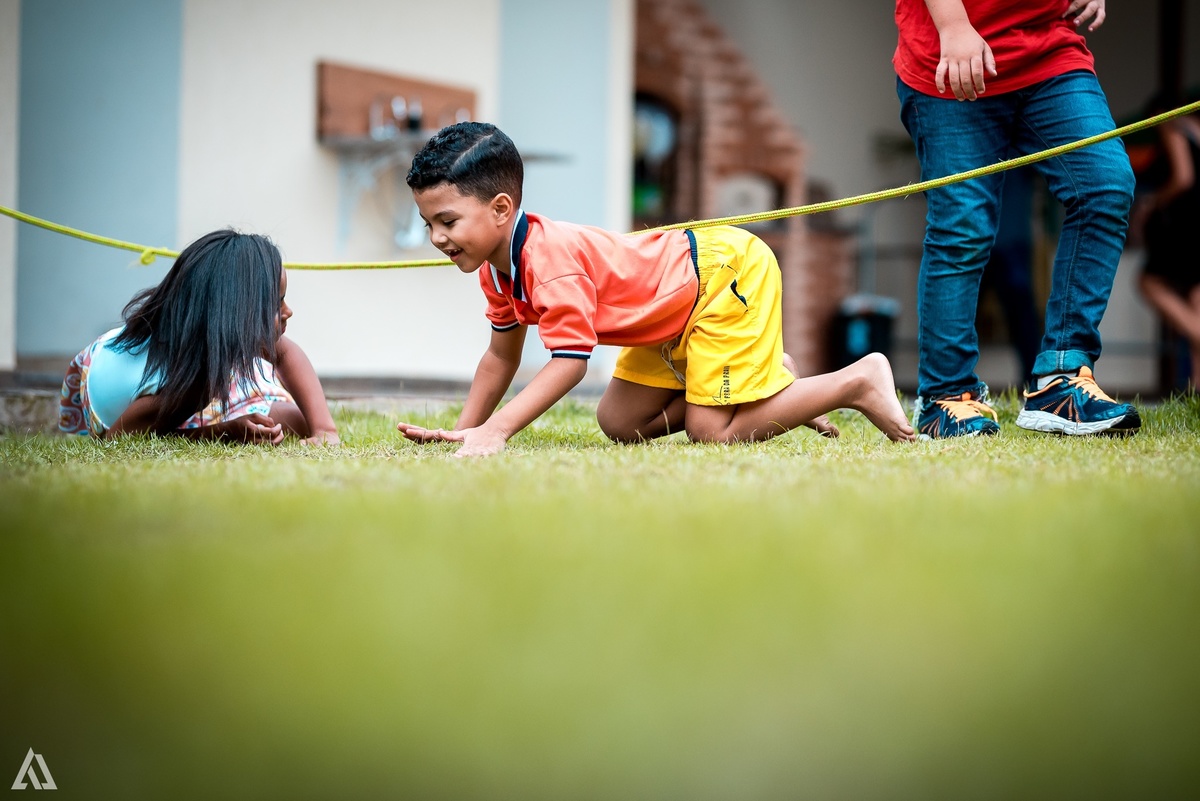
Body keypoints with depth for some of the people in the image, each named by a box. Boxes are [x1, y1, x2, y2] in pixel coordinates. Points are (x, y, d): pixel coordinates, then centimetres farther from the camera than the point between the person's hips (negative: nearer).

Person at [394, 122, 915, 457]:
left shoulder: (551, 263, -30)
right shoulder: (496, 268, 0)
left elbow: (569, 361, -33)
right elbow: (502, 355, 13)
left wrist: (497, 430, -37)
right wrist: (463, 430, 5)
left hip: (727, 267, -10)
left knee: (714, 431, -16)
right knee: (618, 422, 8)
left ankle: (859, 381, -2)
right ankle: (771, 383, 16)